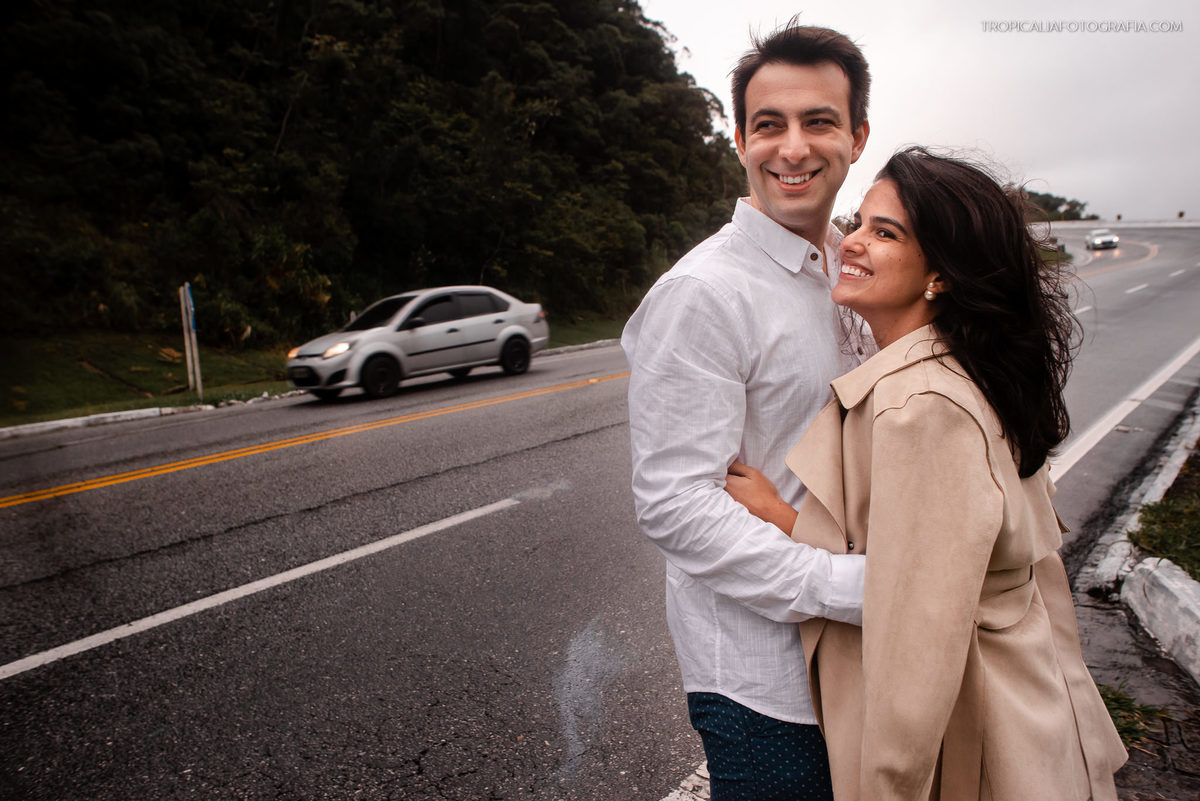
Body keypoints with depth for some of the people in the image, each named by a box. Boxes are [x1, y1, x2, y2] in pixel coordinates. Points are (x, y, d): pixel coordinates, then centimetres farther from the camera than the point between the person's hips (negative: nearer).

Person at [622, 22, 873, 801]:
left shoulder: (845, 271, 8)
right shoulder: (702, 295, -21)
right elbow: (674, 504, -24)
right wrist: (847, 584, -26)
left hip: (846, 651, 8)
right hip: (759, 673, -8)